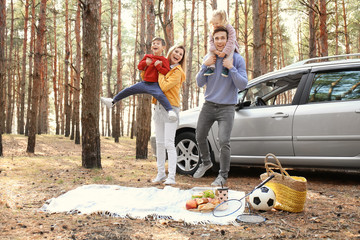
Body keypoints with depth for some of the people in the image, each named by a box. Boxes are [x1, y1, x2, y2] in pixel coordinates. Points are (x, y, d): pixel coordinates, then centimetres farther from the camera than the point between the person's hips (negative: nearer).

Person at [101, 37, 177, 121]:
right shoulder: (147, 57, 16)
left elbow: (167, 72, -10)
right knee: (127, 90, 7)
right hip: (144, 83, 6)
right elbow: (139, 66, 16)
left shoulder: (164, 60, 0)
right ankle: (113, 101, 22)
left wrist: (158, 66, -18)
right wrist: (145, 63, -3)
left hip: (154, 85, -6)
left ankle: (170, 111, -43)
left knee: (160, 95, -36)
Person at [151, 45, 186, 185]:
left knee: (169, 144, -11)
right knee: (159, 143, 9)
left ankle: (171, 176, -9)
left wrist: (161, 72, -7)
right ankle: (161, 174, 17)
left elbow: (164, 87, -19)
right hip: (158, 108, 7)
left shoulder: (177, 72, -6)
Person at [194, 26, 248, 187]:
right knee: (200, 137, 13)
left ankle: (223, 175, 4)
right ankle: (206, 162, 38)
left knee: (224, 142, -11)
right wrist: (205, 66, -12)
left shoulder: (237, 59, -7)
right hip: (209, 105, 4)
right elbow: (200, 83, 2)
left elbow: (243, 85, -13)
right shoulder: (208, 58, 4)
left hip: (226, 107, -4)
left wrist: (231, 68, -23)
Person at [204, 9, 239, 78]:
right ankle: (211, 67, -28)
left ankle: (226, 67, -39)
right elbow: (211, 41, -16)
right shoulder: (213, 30, -11)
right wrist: (215, 50, -33)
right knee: (211, 50, -22)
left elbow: (231, 41, -33)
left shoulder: (230, 28, -26)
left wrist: (224, 52, -41)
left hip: (229, 46, -4)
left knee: (231, 47, -36)